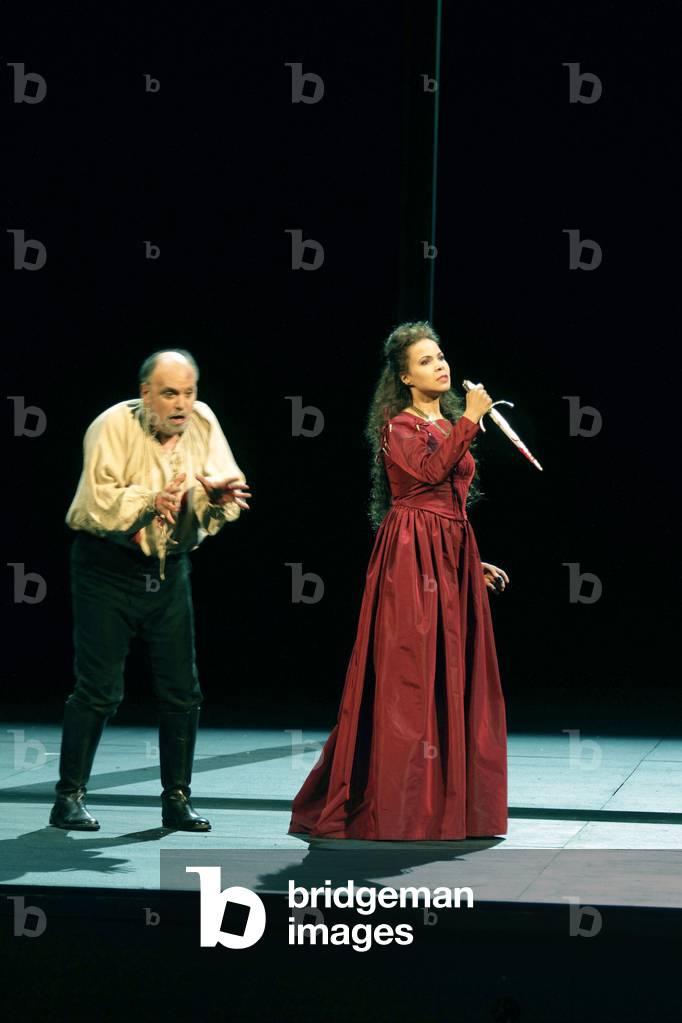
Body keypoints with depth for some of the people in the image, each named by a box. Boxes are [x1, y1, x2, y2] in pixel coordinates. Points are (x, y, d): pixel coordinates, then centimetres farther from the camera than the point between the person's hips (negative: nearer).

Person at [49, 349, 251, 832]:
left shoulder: (202, 422, 0)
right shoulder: (113, 426, -15)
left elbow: (232, 484, -3)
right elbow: (99, 503, -23)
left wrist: (220, 490, -25)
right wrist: (152, 500, -34)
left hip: (170, 570, 5)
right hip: (108, 569, -5)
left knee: (182, 689, 4)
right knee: (99, 688, -6)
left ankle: (177, 799, 14)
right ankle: (69, 797, 5)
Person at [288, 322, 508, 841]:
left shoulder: (451, 426, 18)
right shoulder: (398, 425, -3)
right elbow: (429, 470, -21)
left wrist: (476, 564, 20)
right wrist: (469, 421, -17)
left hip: (453, 558, 7)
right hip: (413, 558, -7)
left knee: (453, 673, 6)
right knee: (411, 672, -8)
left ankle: (450, 799, 11)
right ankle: (404, 803, -4)